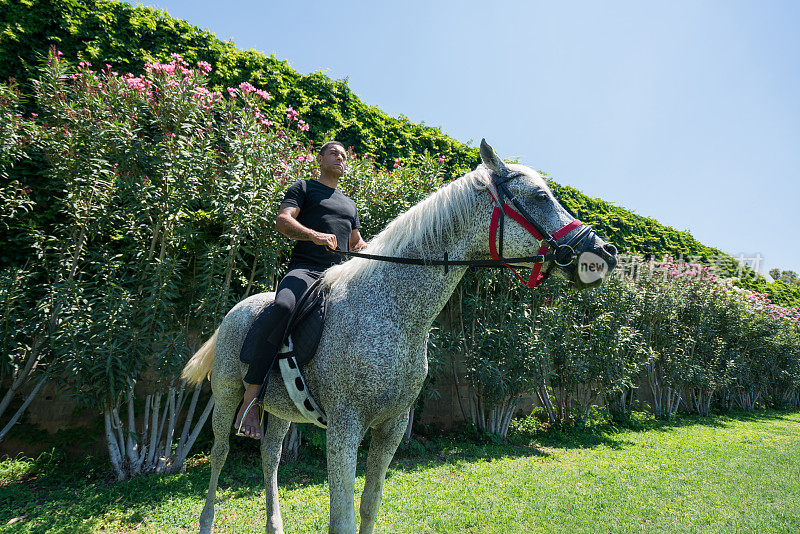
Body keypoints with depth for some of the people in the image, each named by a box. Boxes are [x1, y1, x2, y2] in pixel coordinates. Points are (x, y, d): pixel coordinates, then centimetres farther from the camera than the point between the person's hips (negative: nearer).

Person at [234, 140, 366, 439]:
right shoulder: (303, 188, 13)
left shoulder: (350, 205, 32)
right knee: (282, 307, -38)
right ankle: (251, 396, -29)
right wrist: (315, 235, -21)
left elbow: (357, 243, 35)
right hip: (305, 270, -6)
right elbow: (282, 220, -3)